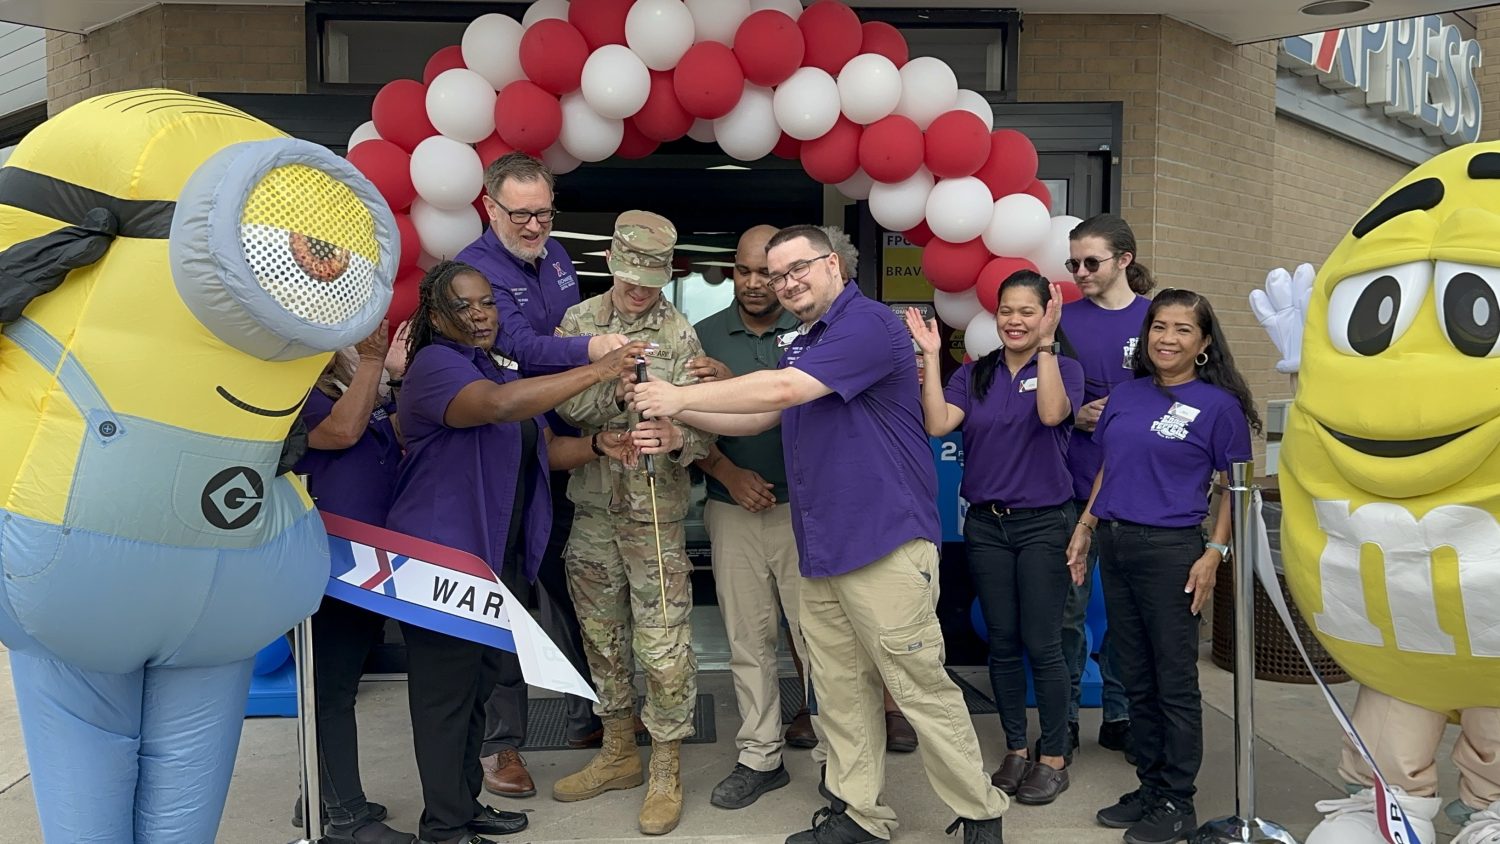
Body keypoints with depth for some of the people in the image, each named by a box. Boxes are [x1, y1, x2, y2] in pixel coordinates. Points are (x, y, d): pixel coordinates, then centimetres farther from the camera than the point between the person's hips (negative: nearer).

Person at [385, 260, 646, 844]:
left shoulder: (504, 373, 18)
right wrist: (596, 371, -33)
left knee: (478, 686, 15)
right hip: (440, 563, -9)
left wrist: (598, 445, -3)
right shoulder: (436, 364, -13)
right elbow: (498, 406, -33)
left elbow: (545, 448, 17)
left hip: (496, 562, 9)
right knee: (446, 692, -2)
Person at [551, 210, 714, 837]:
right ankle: (617, 753, 33)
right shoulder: (578, 321, 5)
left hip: (655, 509, -4)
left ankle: (665, 771, 15)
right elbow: (562, 404, -4)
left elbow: (703, 425, -11)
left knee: (663, 642, -2)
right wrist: (615, 391, -21)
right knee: (601, 633, 15)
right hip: (591, 504, 4)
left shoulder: (681, 336, -5)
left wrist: (676, 439, -33)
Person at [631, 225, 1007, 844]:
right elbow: (760, 416, 22)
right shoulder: (803, 344, 20)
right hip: (821, 549, 9)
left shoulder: (867, 324, -12)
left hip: (885, 543, -9)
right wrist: (678, 416, 7)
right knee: (840, 691, 12)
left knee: (922, 689, -2)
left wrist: (682, 396, -14)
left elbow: (783, 390, -20)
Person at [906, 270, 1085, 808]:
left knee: (1042, 645, -1)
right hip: (987, 524, 3)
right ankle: (1015, 751, 24)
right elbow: (938, 424, -10)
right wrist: (931, 357, -13)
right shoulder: (974, 375, 6)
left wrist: (1045, 344, -27)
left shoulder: (1063, 368, -2)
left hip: (1044, 523, -3)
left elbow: (1052, 413, -24)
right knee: (1002, 643, 10)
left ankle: (1053, 758, 14)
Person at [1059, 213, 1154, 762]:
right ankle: (1063, 720, 18)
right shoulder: (1063, 319, 4)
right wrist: (1076, 414, -11)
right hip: (1074, 484, 0)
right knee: (1068, 605, 5)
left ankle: (1119, 716, 26)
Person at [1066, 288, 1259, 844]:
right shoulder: (1125, 396, 11)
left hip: (1170, 549, -5)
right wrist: (1085, 525, 12)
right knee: (1136, 678, 13)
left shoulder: (1218, 404, -4)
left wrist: (1214, 553, -12)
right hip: (1115, 545, 6)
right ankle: (1150, 785, 26)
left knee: (1175, 681, 3)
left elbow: (1235, 487, -4)